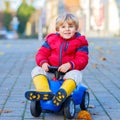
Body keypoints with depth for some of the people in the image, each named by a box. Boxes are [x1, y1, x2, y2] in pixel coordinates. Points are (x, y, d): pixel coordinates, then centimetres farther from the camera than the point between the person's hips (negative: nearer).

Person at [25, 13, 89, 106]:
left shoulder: (80, 42, 2)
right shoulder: (51, 39, 10)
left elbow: (82, 60, -9)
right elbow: (42, 53, 7)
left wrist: (69, 65, -28)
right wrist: (43, 63, -18)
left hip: (69, 71, -3)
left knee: (75, 74, -36)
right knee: (36, 70, -20)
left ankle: (63, 93, -61)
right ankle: (44, 92, -45)